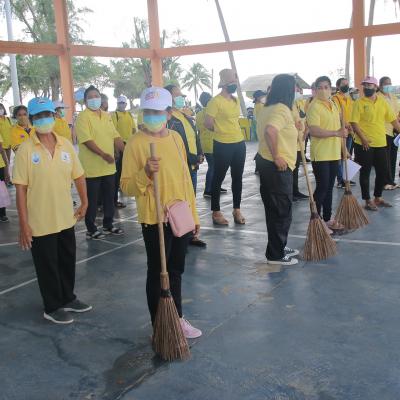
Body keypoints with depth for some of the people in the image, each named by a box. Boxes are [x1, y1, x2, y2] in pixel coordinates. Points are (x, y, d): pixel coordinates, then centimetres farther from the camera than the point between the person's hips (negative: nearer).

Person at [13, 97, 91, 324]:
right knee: (47, 266, 9)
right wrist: (24, 224, -14)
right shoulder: (26, 149, -12)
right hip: (40, 222, -4)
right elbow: (21, 189, -12)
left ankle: (68, 299, 39)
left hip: (66, 218, 5)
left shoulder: (66, 145, 0)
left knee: (68, 262, 19)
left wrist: (84, 203, 7)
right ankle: (52, 308, 27)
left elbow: (78, 176, 10)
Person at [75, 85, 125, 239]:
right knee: (92, 200, 2)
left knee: (109, 197, 15)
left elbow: (115, 136, 12)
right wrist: (103, 154, -31)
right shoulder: (83, 117, -10)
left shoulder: (106, 116, 13)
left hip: (109, 166, 7)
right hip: (92, 167, -7)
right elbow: (87, 140, -21)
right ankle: (91, 229, 13)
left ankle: (108, 225, 28)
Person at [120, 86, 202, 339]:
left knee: (176, 271, 18)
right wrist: (145, 173, -29)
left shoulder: (176, 138, 5)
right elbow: (126, 187, -11)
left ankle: (178, 318, 36)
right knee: (157, 273, 7)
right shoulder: (136, 143, -12)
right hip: (155, 220, -6)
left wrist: (193, 214, 14)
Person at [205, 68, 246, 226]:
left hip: (239, 143, 7)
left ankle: (237, 210, 24)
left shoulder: (236, 100, 11)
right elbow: (208, 124, -11)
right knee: (218, 178, 3)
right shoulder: (215, 101, -13)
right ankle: (216, 212, 13)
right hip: (223, 145, -7)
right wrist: (221, 131, 4)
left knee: (237, 178, 12)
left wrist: (228, 129, 11)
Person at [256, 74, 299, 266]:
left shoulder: (268, 109, 13)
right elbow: (270, 131, -33)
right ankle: (276, 255, 8)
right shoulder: (282, 109, -17)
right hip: (277, 167, -10)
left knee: (274, 209, 18)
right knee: (282, 211, 0)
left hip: (266, 163, 10)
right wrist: (276, 156, -24)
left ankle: (279, 247, 30)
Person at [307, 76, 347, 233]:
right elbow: (314, 130, -24)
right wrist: (336, 133, -26)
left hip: (334, 153, 8)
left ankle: (327, 219, 23)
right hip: (320, 154, -8)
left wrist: (342, 148, 19)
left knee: (329, 188, 13)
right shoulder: (314, 106, -12)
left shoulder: (333, 105, 14)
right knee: (322, 188, -5)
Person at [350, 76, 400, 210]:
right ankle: (368, 201, 14)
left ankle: (378, 198, 29)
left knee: (383, 172, 11)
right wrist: (363, 138, -19)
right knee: (365, 173, 3)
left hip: (381, 144, 5)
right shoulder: (359, 103, -5)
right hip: (364, 144, -5)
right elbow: (354, 122, -11)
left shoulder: (383, 102, 8)